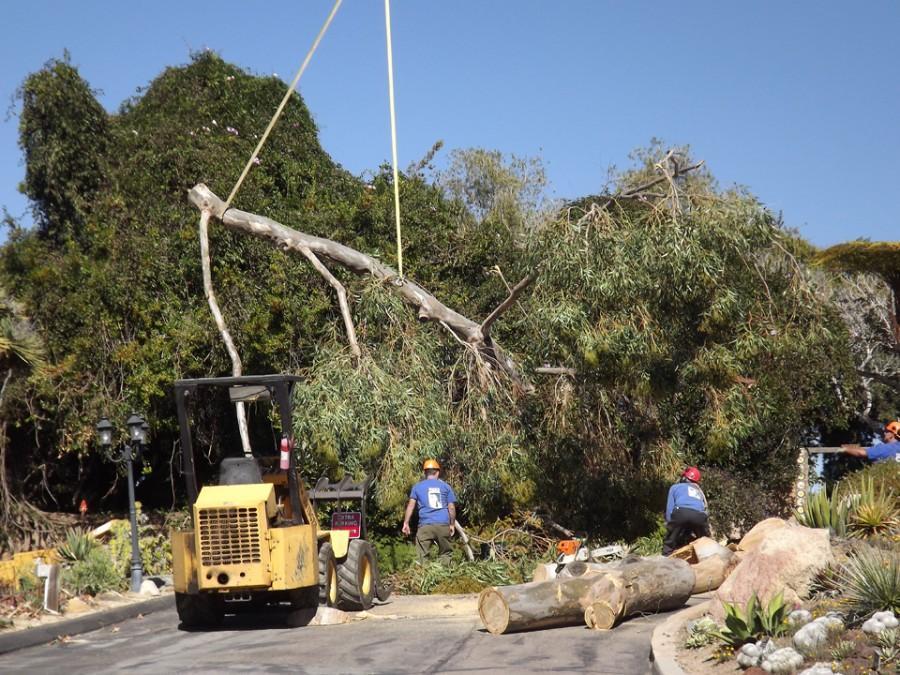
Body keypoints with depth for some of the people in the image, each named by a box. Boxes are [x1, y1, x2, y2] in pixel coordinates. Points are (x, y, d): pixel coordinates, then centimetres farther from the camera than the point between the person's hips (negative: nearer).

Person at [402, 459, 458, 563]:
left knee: (422, 556, -2)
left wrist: (406, 523, 3)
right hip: (443, 525, 1)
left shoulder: (417, 487, 11)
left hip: (425, 526, -1)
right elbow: (451, 507, 8)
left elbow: (411, 505, 3)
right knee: (445, 554, 12)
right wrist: (452, 524, 17)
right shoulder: (446, 486, 12)